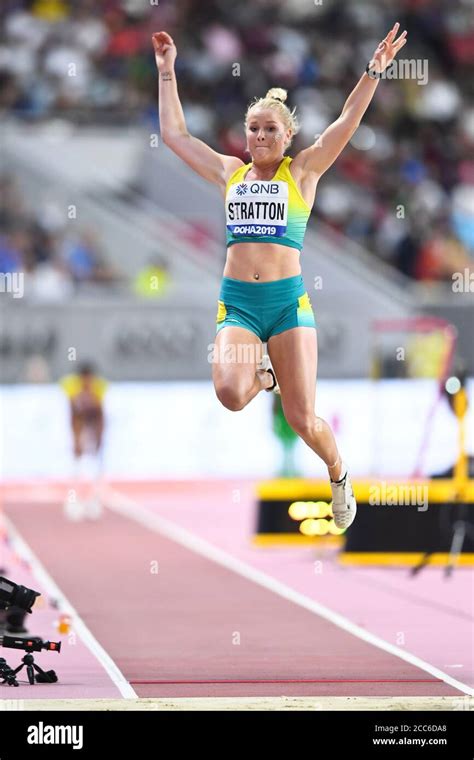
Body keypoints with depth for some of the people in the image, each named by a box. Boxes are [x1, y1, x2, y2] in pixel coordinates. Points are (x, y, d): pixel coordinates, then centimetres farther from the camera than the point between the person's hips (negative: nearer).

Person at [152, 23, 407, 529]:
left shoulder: (301, 172, 8)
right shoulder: (229, 172, 15)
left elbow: (346, 124, -1)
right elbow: (174, 133, 21)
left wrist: (374, 71, -10)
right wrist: (167, 72, 22)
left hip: (289, 302, -2)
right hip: (237, 303, 2)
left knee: (303, 421, -6)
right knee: (230, 393, -27)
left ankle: (338, 474, 26)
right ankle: (262, 373, 11)